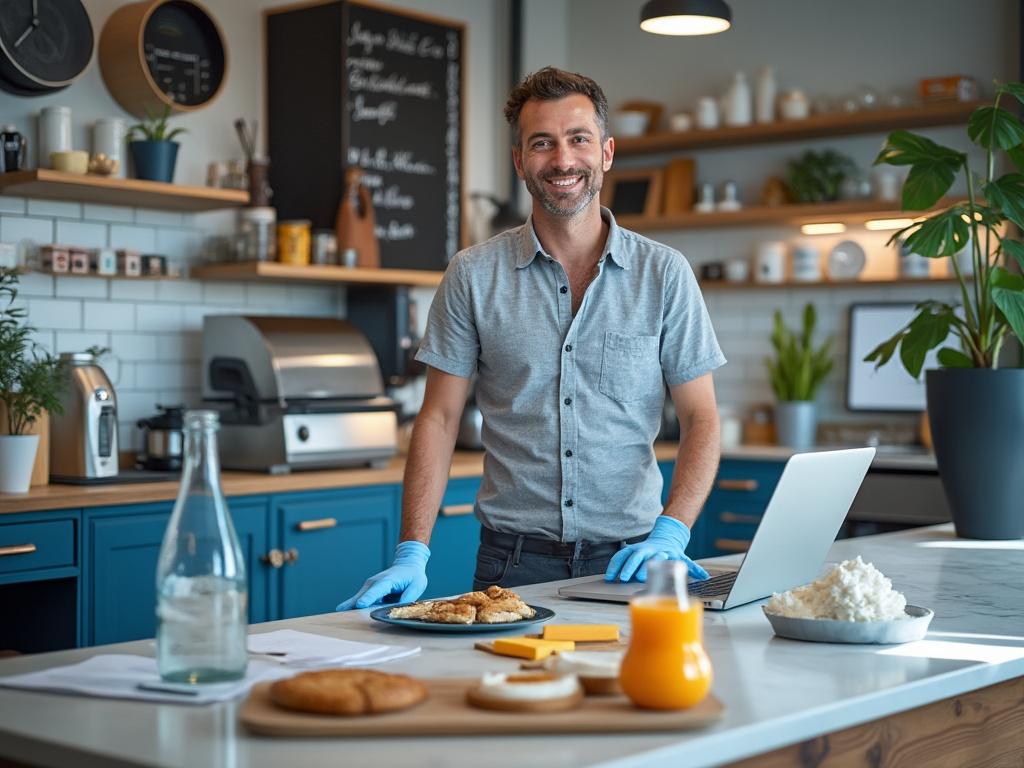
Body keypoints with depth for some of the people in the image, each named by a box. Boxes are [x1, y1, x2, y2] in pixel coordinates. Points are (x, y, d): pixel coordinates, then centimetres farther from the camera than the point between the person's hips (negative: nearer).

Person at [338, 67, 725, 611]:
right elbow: (439, 419, 3)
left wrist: (670, 534, -10)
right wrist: (411, 554, -7)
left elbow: (700, 420, 4)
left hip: (627, 560, 0)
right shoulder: (473, 275, 3)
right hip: (513, 560, 0)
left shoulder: (665, 273, 3)